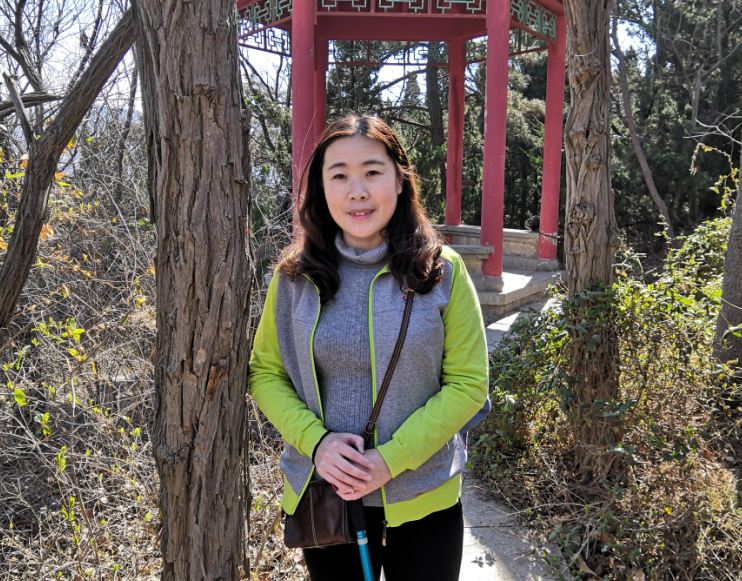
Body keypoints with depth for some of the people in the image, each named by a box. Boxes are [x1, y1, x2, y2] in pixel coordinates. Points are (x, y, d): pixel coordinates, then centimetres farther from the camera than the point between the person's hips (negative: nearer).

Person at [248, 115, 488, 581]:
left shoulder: (442, 271, -9)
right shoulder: (295, 277, -4)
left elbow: (468, 382, -8)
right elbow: (265, 374, 1)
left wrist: (391, 459, -17)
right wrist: (316, 442, -15)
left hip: (422, 501, -1)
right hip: (322, 497, 2)